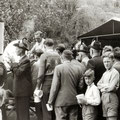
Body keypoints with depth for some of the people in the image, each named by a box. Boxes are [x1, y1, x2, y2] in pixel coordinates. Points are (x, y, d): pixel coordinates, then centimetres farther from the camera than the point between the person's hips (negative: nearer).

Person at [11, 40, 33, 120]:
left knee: (23, 112, -6)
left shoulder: (26, 60, -14)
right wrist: (14, 67, -1)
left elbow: (19, 73, -23)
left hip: (24, 91, -10)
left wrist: (13, 66, -7)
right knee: (19, 112, 14)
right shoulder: (21, 60, 16)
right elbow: (16, 74, 17)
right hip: (19, 91, 10)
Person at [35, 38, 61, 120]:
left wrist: (38, 86, -5)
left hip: (47, 82, -4)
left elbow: (41, 73, -10)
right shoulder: (58, 56, 3)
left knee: (46, 108, 2)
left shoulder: (44, 55, -8)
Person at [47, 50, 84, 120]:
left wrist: (50, 101, -3)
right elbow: (80, 86, 5)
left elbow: (55, 86, -10)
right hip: (74, 101, 4)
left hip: (61, 101, -4)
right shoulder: (78, 69, 3)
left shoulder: (58, 68, -9)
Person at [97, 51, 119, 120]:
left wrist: (103, 86, 1)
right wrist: (107, 85, -2)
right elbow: (98, 85, 14)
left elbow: (111, 87, -14)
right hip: (104, 98, 8)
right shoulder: (105, 74, 18)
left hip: (111, 98, -8)